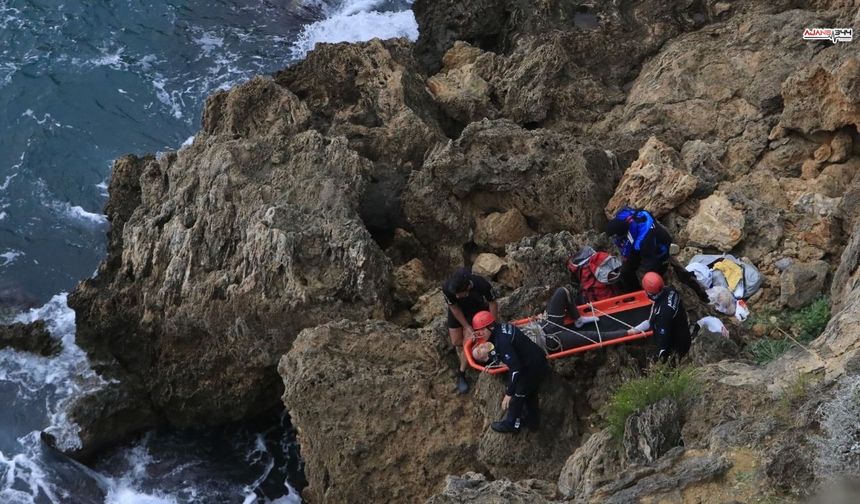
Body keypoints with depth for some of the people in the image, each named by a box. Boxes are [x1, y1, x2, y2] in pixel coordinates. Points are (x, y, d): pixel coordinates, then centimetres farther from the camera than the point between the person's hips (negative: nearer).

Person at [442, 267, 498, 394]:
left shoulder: (482, 285, -41)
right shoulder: (447, 288, -39)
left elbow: (493, 304, -22)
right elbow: (454, 308, -21)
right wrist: (467, 327, -18)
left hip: (476, 310, -1)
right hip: (457, 310, 1)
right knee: (456, 342, 6)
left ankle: (461, 374, 8)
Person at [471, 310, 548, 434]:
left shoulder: (502, 341, -29)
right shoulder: (500, 329, -1)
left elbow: (515, 368, -30)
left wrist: (509, 393, -24)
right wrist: (487, 355, -5)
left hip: (533, 368, -9)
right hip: (539, 362, 9)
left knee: (517, 395, 10)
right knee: (529, 392, 28)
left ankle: (510, 424, 30)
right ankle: (532, 420, 47)